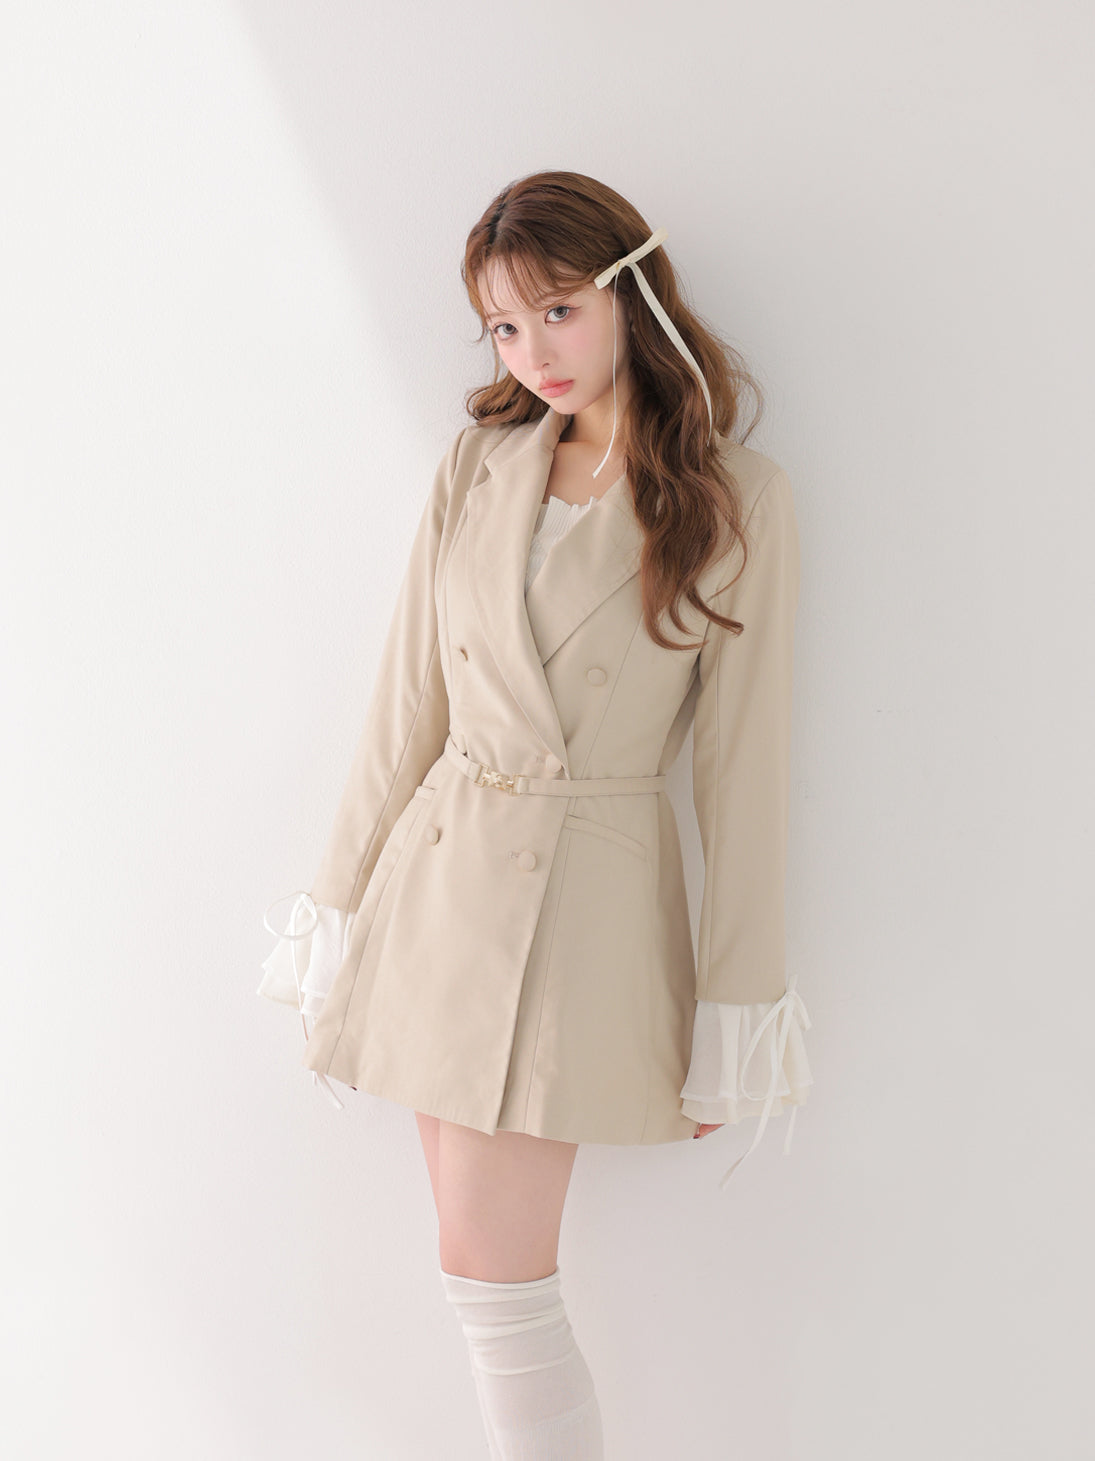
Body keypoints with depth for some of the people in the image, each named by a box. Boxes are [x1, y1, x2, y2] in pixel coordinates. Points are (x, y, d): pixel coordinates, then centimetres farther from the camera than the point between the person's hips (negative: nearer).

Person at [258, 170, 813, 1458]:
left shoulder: (738, 501, -6)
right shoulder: (477, 466, 4)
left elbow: (744, 765, -4)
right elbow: (407, 708, 8)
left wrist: (733, 1016, -4)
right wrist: (339, 915, 9)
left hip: (590, 904, -4)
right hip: (444, 884, 4)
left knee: (494, 1272, -5)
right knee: (490, 1274, 10)